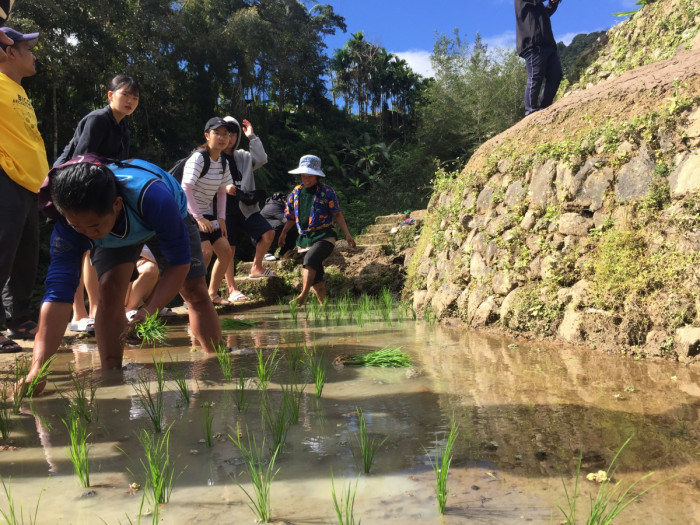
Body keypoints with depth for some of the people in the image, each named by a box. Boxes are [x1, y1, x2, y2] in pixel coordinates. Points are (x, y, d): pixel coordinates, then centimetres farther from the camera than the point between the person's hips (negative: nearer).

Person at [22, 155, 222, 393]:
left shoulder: (152, 197, -48)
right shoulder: (67, 226, -37)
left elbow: (180, 260, -37)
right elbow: (59, 290, -42)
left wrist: (149, 310, -47)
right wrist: (38, 367, -51)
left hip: (171, 221, -1)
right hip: (114, 234, 2)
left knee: (195, 292, -4)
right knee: (110, 289, -23)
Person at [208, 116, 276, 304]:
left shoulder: (242, 156, 18)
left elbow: (262, 159, 5)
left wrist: (252, 137, 4)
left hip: (245, 206, 5)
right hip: (226, 209, -5)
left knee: (268, 234, -6)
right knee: (229, 249, -7)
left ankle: (256, 267, 15)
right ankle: (232, 289, 0)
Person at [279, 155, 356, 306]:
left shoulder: (326, 191, 0)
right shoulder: (296, 192, 12)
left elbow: (337, 214, 0)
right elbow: (291, 217, 22)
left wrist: (347, 234, -6)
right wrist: (283, 233, 18)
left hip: (324, 236, -5)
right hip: (304, 238, 5)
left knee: (310, 260, -30)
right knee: (316, 277, 4)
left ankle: (303, 296, -34)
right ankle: (322, 303, 12)